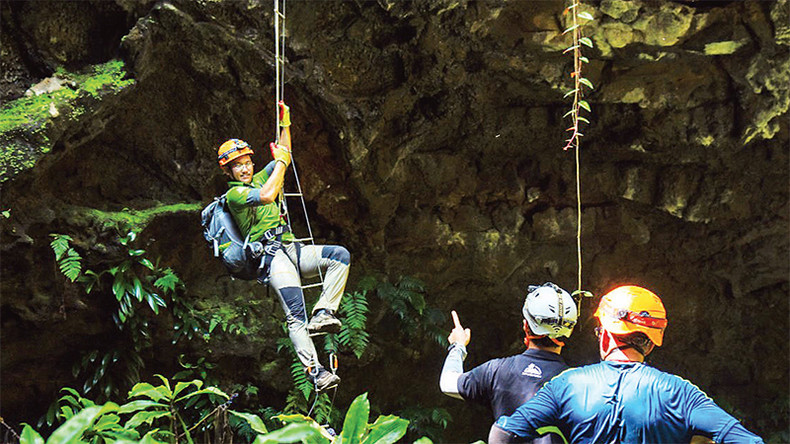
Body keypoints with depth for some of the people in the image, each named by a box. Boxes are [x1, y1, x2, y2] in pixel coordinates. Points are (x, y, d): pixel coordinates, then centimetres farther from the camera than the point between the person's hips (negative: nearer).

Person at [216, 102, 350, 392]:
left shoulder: (258, 179, 24)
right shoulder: (233, 194, 0)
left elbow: (284, 155, 29)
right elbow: (266, 196, -18)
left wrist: (285, 124, 18)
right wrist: (281, 162, -8)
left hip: (293, 250, 8)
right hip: (272, 255, -8)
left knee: (340, 256, -15)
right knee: (296, 317, -21)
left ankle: (322, 313, -21)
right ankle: (315, 372, -29)